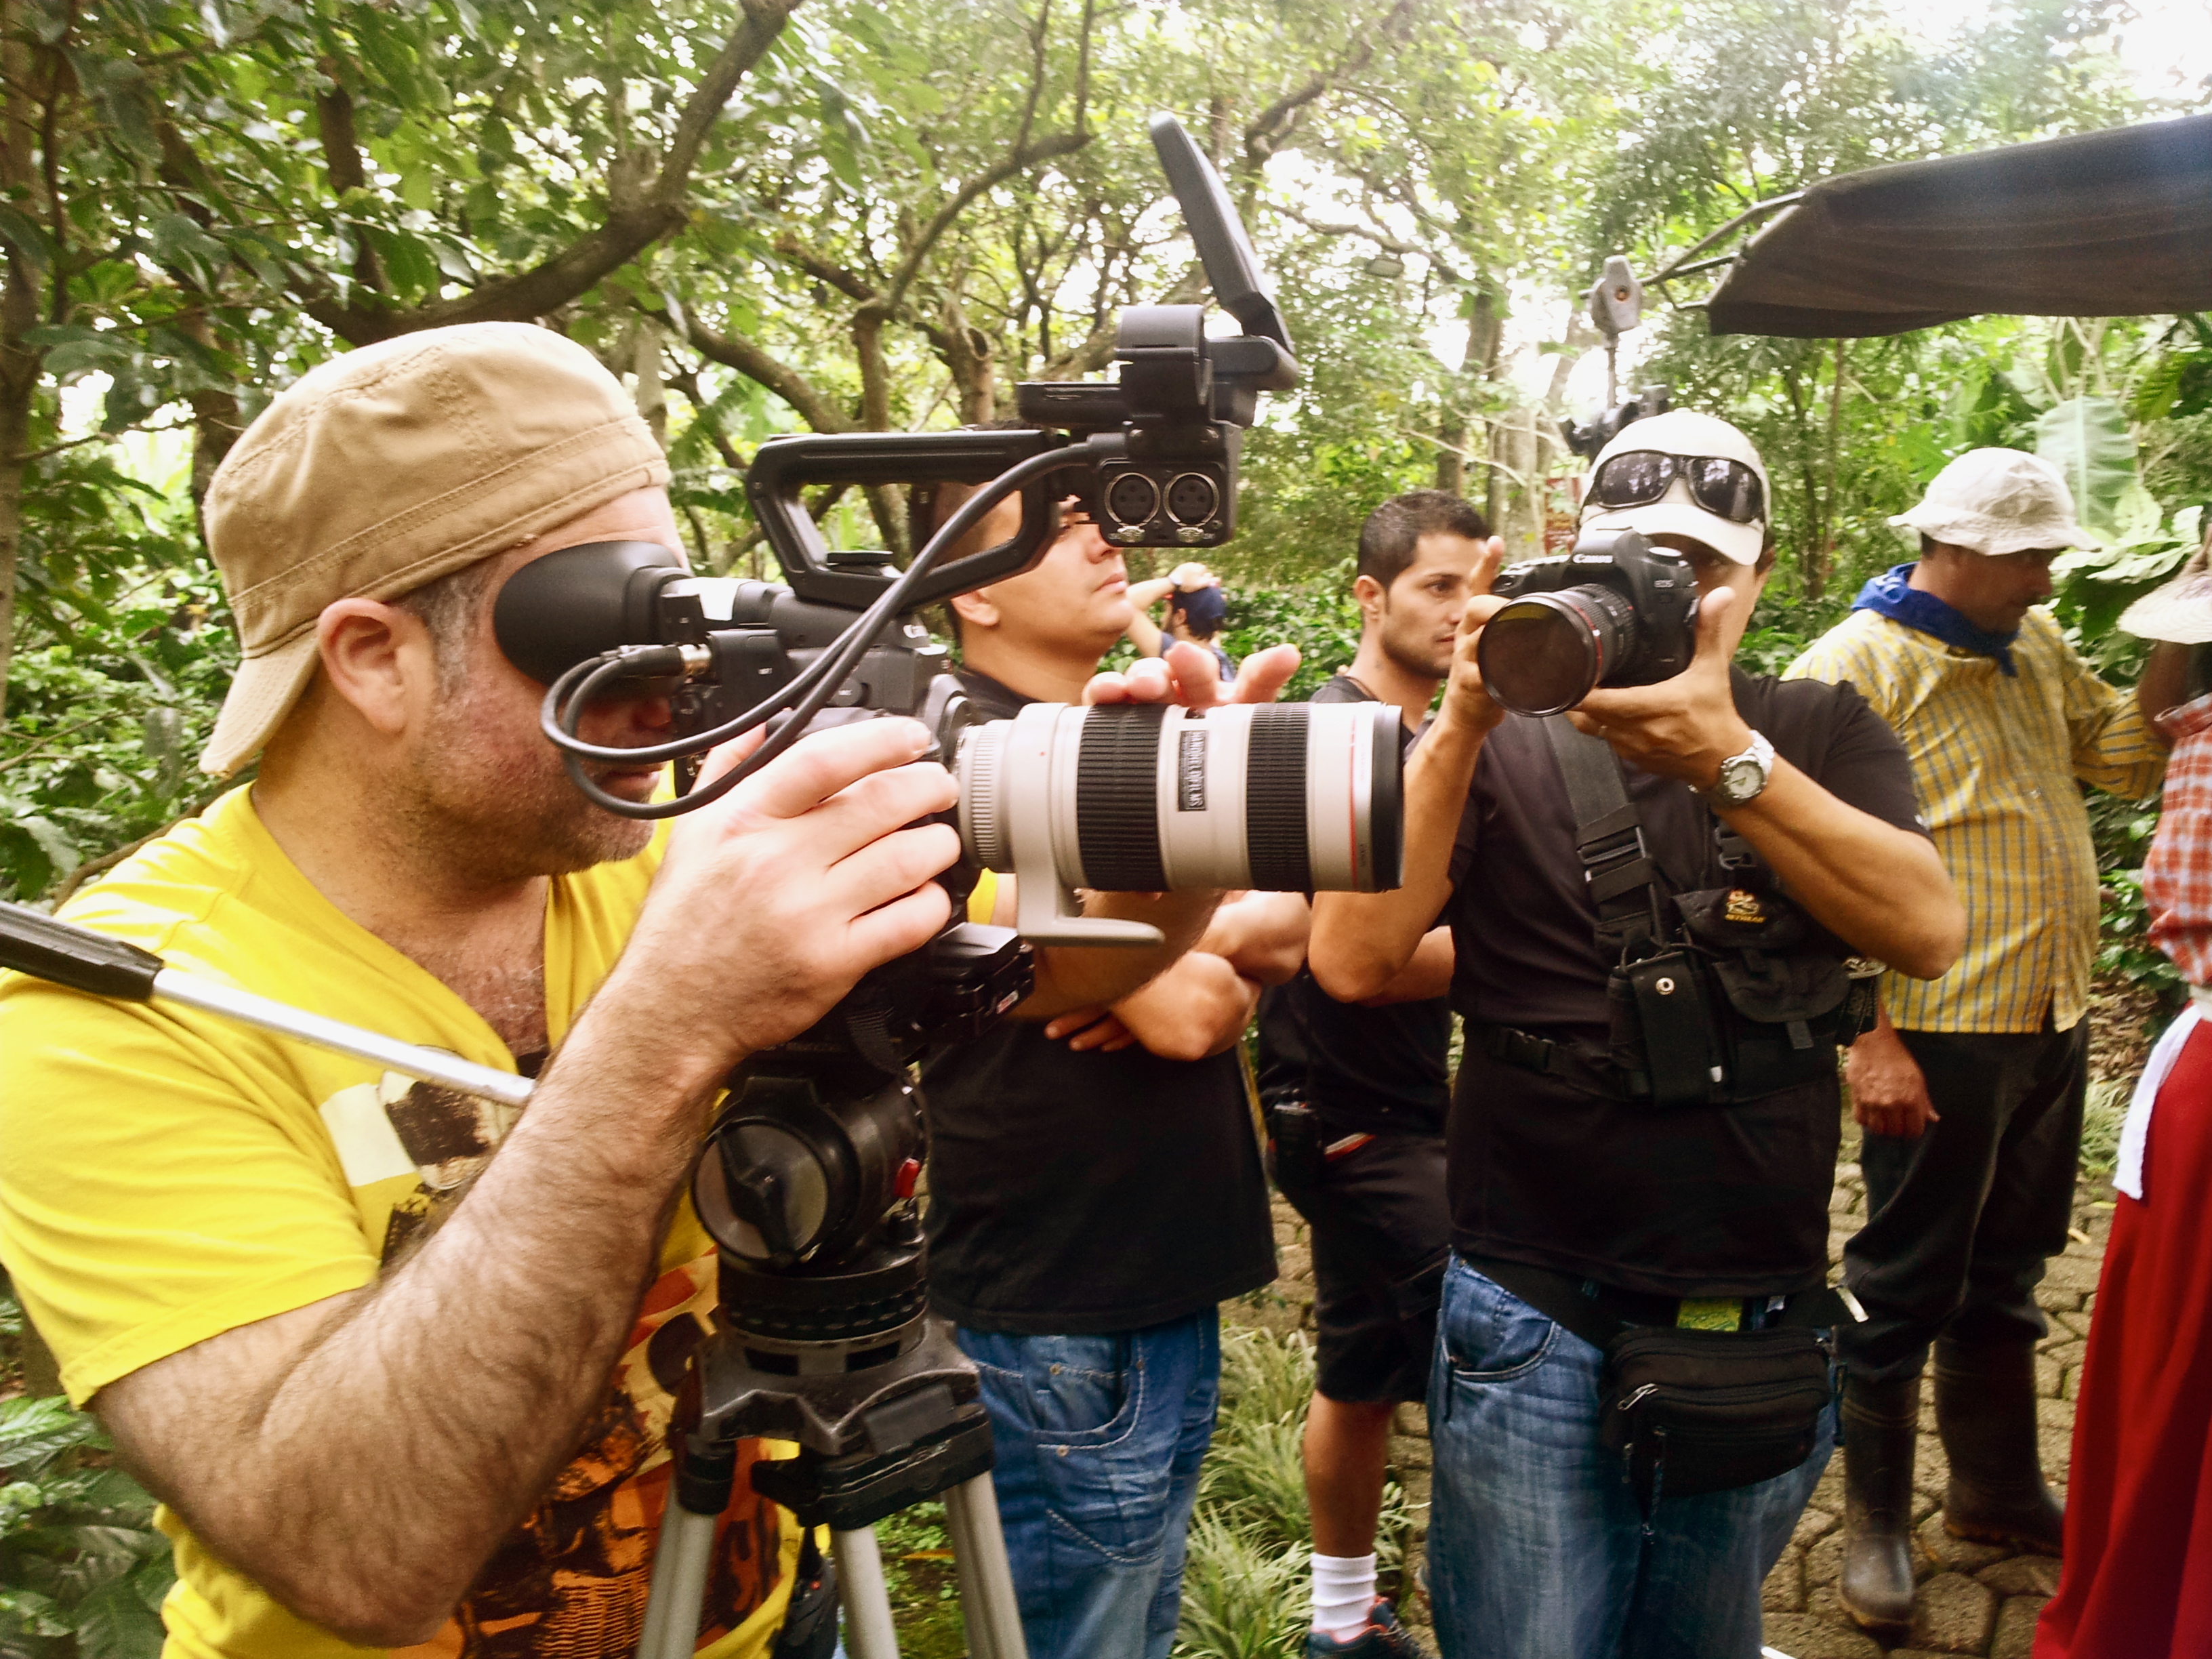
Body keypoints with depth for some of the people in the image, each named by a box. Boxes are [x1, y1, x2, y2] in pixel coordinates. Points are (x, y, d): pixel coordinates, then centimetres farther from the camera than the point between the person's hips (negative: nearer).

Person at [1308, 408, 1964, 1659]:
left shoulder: (1821, 734, 4)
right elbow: (1354, 961, -16)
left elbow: (1930, 931, -13)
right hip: (1541, 1331, -3)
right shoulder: (1507, 751, -3)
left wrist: (1726, 758, -24)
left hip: (1761, 1330, 3)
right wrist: (1463, 726, -21)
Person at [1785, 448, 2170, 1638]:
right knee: (1906, 1290, 6)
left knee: (2004, 1273, 21)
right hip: (1939, 1037, -7)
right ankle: (1875, 1522, 24)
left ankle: (1998, 1487, 39)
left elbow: (2123, 759, 18)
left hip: (2050, 1022, 8)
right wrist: (1869, 1036, -20)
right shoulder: (1855, 668, -14)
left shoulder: (2035, 644, 9)